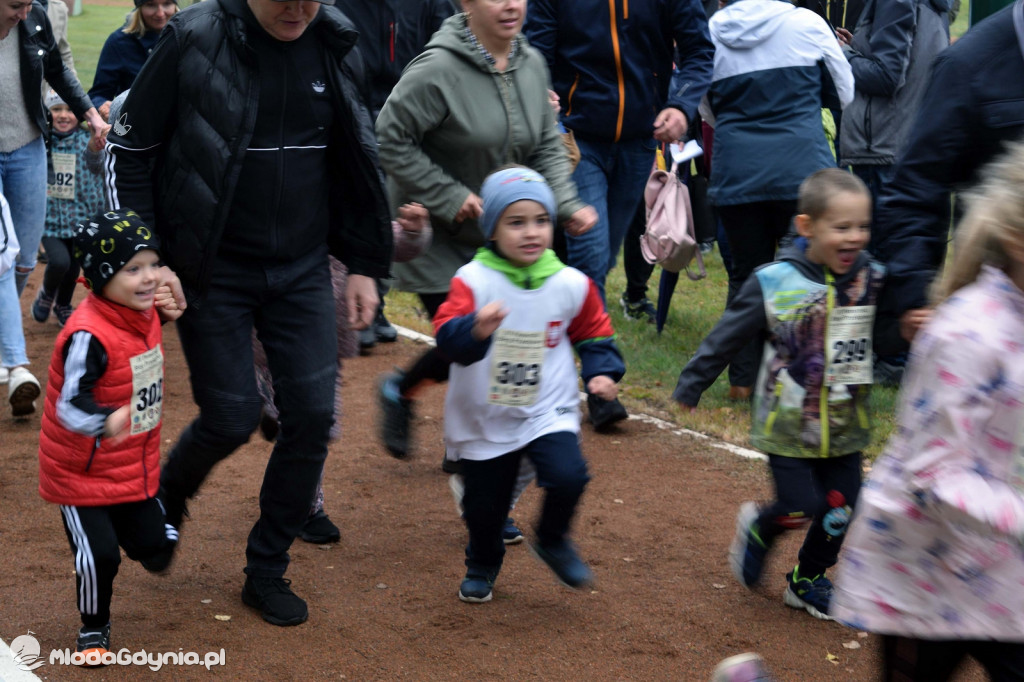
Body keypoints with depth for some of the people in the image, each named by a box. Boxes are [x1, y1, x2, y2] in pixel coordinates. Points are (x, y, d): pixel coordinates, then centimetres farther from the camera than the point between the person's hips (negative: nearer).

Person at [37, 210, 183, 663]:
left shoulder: (143, 313, -5)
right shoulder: (89, 336, -31)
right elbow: (70, 405, -38)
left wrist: (164, 314, 5)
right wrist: (105, 422, -57)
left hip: (136, 466, 7)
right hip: (81, 470, -7)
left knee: (155, 549, 13)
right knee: (98, 557, -7)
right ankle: (94, 630, 20)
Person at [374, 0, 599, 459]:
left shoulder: (531, 65, -1)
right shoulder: (438, 68, -22)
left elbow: (547, 148, 8)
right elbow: (390, 138, -19)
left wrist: (566, 205, -8)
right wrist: (448, 198, -20)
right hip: (438, 239, -6)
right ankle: (399, 393, 25)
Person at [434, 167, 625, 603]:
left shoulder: (571, 285, -4)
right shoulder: (474, 281, -15)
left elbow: (593, 333, 13)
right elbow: (446, 335, -28)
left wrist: (602, 371, -4)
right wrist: (475, 330, -49)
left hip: (549, 412, 1)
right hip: (484, 420, -1)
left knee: (568, 476, -23)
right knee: (483, 506, 9)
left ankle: (553, 542, 10)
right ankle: (482, 563, 43)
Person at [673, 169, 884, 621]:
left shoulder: (873, 280, -3)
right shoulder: (775, 283, -12)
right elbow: (727, 338, -4)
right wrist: (691, 385, 2)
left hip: (844, 425, 4)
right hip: (788, 424, -4)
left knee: (841, 510, 5)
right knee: (801, 507, -6)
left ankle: (808, 580, 30)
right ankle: (758, 528, 29)